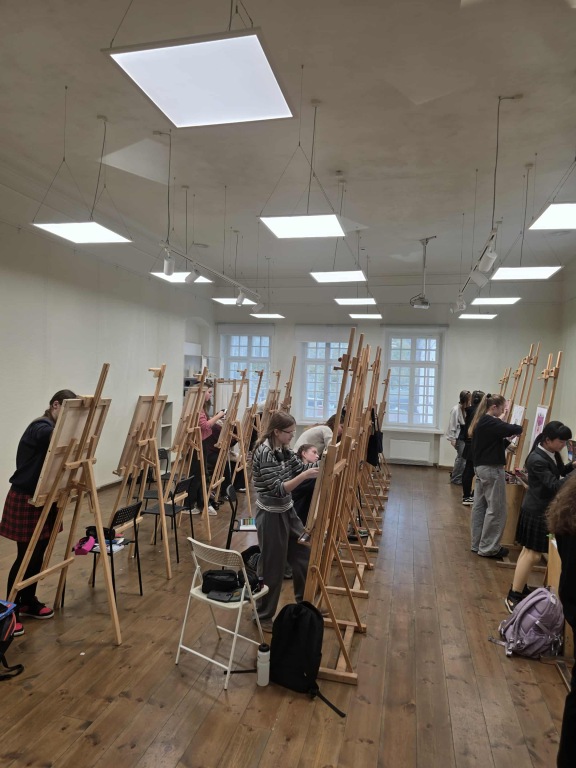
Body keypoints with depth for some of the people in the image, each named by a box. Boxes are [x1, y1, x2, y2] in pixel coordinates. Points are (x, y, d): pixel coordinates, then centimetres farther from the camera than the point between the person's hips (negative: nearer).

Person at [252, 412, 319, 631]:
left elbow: (302, 468, 9)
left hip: (287, 511, 9)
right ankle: (263, 616, 25)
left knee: (303, 555, 19)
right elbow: (279, 489, -26)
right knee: (272, 567, 5)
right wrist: (304, 476, -34)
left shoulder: (283, 450, 3)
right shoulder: (265, 453, -23)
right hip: (271, 516, -9)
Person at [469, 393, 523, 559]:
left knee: (479, 506, 13)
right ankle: (488, 548, 6)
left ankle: (477, 544, 20)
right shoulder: (490, 422, -17)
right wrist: (520, 428, -1)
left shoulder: (480, 421, 13)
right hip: (491, 469, -10)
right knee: (496, 509, -1)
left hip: (481, 467, 10)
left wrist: (507, 440, 2)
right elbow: (513, 429, -23)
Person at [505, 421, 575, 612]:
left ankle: (520, 588, 32)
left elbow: (557, 471, 16)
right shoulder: (537, 459, -26)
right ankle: (513, 597, 5)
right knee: (533, 555, -4)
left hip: (543, 509, 9)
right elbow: (554, 485, -25)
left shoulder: (551, 453, 1)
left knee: (528, 551, 19)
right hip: (537, 511, -9)